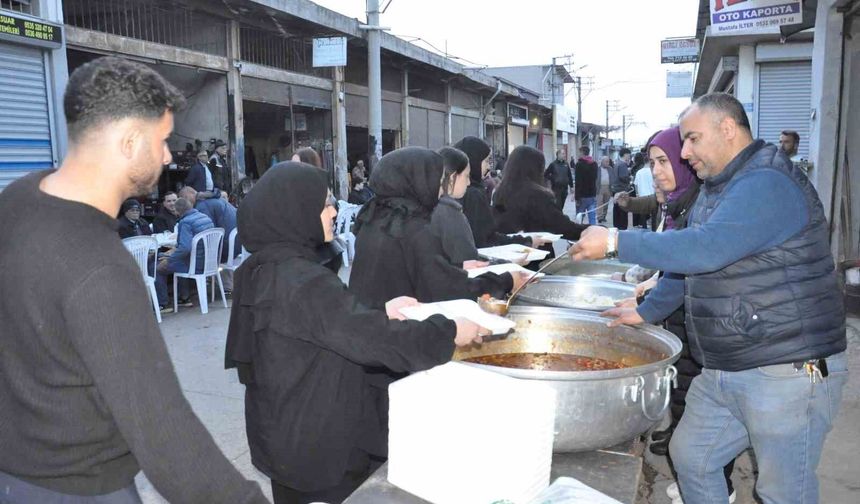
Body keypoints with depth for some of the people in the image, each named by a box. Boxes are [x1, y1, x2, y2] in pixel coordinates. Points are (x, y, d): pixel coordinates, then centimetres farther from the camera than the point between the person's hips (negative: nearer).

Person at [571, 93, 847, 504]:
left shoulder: (768, 184, -19)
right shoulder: (716, 188, 14)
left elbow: (705, 249, -32)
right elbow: (688, 262, 22)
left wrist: (615, 241, -27)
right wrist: (647, 312, 19)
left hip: (787, 374, -9)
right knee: (690, 456, 17)